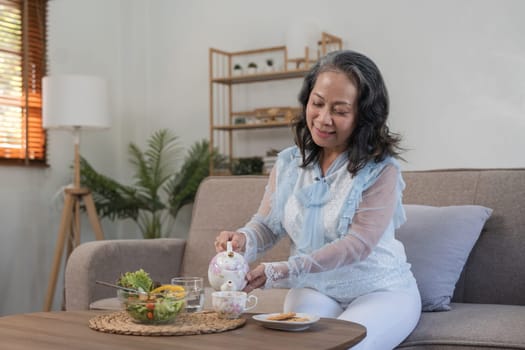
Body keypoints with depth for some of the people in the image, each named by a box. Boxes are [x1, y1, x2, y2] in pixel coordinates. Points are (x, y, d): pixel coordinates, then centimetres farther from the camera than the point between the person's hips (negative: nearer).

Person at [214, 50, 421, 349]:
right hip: (314, 289, 3)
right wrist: (244, 240, -22)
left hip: (381, 290, -3)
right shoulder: (288, 163, 2)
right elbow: (266, 224, 4)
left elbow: (358, 244, -23)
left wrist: (282, 272, -32)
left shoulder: (381, 169, -15)